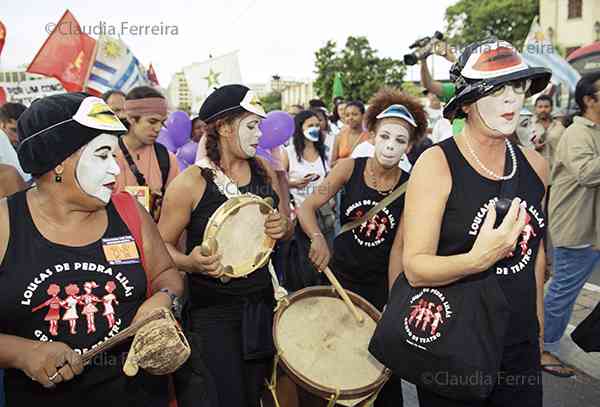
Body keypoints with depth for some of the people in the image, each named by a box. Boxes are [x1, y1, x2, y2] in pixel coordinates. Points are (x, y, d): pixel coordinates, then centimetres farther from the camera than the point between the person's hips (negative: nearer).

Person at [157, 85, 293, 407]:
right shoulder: (191, 182, -13)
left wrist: (284, 229, -8)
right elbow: (163, 244, -6)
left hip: (261, 304, 5)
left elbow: (286, 232, 14)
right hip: (212, 310, -5)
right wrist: (189, 262, -26)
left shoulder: (264, 172, 3)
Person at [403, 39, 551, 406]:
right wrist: (478, 260, -35)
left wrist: (538, 326, 19)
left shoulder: (535, 165, 1)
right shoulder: (437, 163, -17)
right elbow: (414, 268, -20)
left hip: (522, 348, 5)